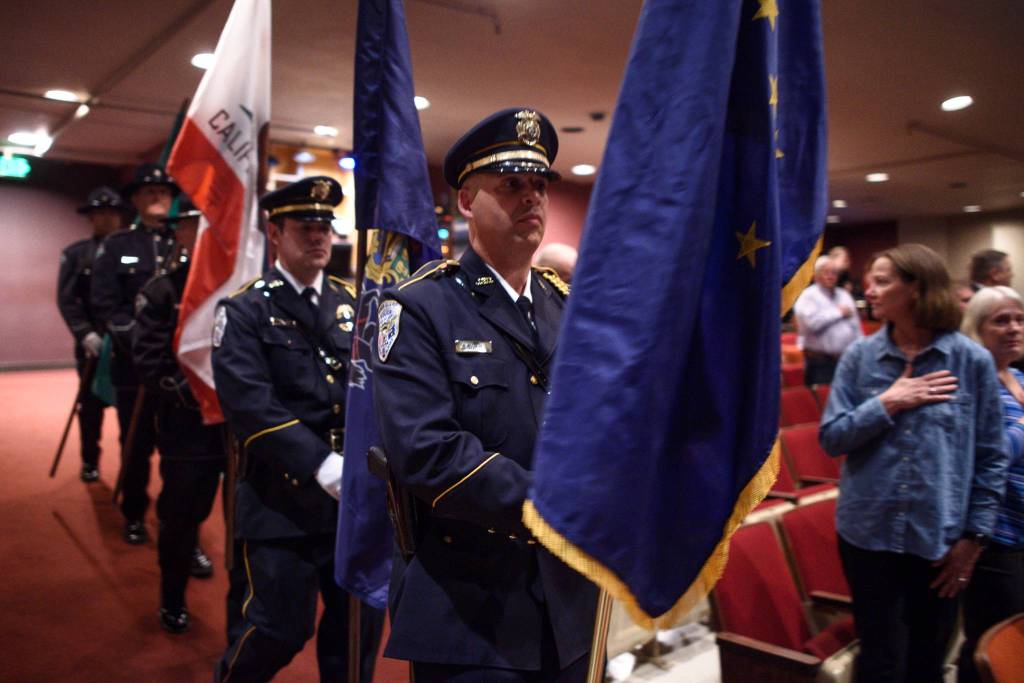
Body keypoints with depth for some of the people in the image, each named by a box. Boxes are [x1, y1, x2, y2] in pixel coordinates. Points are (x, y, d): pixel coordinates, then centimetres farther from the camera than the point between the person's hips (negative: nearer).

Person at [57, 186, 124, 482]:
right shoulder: (75, 254, 5)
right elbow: (66, 300, -3)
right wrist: (85, 333, -16)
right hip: (93, 343, 1)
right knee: (91, 404, 11)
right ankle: (90, 461, 26)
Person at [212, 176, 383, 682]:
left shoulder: (352, 303, 9)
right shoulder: (244, 310, -5)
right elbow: (250, 406, -17)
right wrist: (323, 466, -24)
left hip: (355, 493, 4)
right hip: (282, 497, -4)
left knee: (362, 619, 11)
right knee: (282, 629, 6)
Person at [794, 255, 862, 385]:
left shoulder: (845, 295, 18)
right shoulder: (808, 296, -3)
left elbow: (856, 327, 17)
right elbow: (811, 322, -22)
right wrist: (838, 312, -7)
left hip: (847, 359, 6)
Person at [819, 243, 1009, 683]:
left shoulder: (972, 360, -5)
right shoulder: (859, 356, -2)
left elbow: (991, 458, -1)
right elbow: (831, 438, -5)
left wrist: (974, 536, -3)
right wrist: (887, 404, -16)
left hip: (939, 537, 0)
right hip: (868, 532, 0)